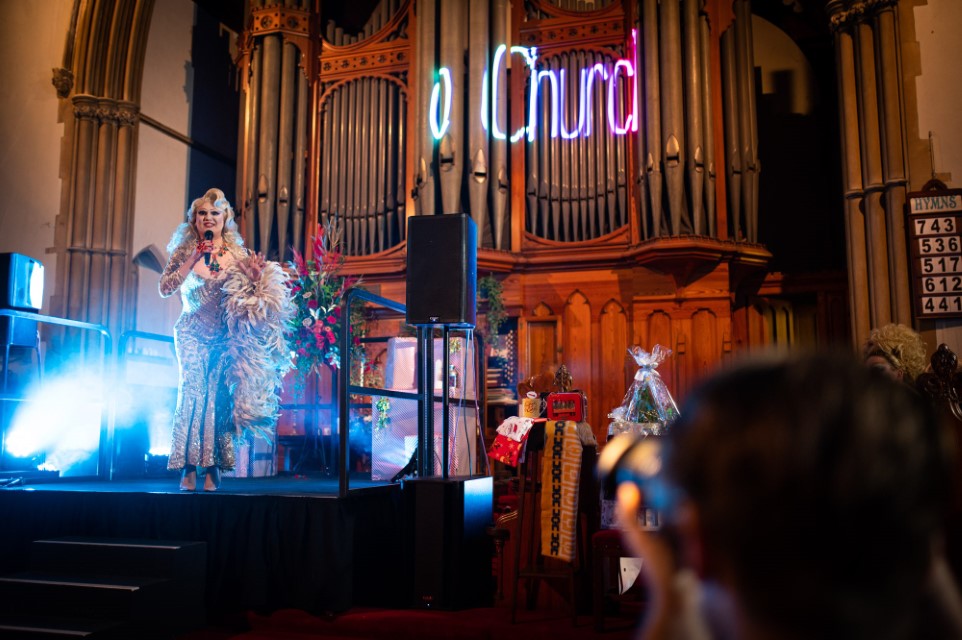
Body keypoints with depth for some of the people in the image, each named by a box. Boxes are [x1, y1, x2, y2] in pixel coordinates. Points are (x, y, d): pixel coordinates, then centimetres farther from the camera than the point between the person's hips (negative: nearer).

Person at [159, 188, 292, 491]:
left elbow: (248, 295, 7)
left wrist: (255, 278, -14)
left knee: (217, 394, -5)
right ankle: (188, 467, -11)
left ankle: (212, 467, -1)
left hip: (225, 337, 1)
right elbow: (165, 288, -8)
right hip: (192, 335, 0)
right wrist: (194, 259, -14)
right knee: (193, 390, -12)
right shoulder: (184, 251, 4)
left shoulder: (237, 254, 5)